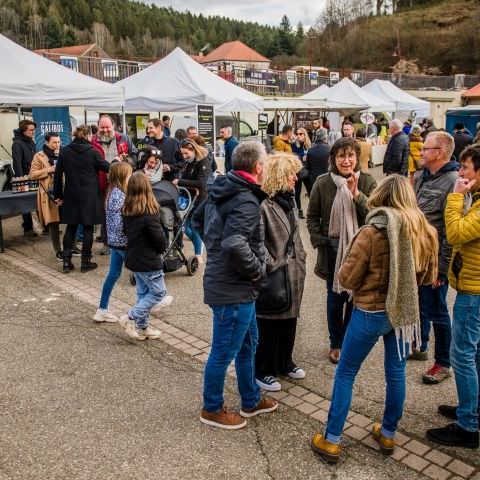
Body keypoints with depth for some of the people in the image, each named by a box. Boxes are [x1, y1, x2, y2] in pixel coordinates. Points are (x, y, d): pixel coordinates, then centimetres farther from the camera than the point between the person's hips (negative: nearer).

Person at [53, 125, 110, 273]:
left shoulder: (64, 151, 1)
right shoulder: (92, 152, -9)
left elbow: (57, 175, 3)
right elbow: (108, 168, -1)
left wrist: (58, 195, 11)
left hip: (71, 196, 3)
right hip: (89, 196, -3)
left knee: (71, 227, 13)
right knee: (88, 228, 6)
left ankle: (66, 262, 11)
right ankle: (85, 262, 10)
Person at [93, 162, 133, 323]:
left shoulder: (113, 192, 7)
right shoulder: (119, 196, -22)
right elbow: (120, 223, -27)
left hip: (114, 241, 9)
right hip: (123, 242, -9)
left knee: (113, 274, 15)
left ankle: (102, 310, 21)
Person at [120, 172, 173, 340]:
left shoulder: (126, 211, -1)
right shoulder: (149, 214, -24)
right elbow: (159, 237, -17)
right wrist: (162, 249, 3)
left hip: (133, 257, 8)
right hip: (148, 260, -8)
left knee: (143, 292, 18)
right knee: (158, 292, 7)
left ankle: (142, 327, 26)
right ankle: (131, 317, 3)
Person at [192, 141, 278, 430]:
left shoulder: (220, 191, 6)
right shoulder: (246, 202, -23)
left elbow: (197, 219, 19)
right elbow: (234, 245, -36)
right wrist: (257, 271, -20)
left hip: (229, 284, 10)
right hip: (234, 290, -10)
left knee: (248, 343, 23)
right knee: (224, 352, 8)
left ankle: (252, 400, 40)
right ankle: (212, 409, 27)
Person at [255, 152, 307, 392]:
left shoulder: (287, 199, 10)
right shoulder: (263, 204, -20)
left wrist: (301, 259, 15)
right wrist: (271, 265, -20)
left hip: (293, 273, 9)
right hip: (273, 276, -9)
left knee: (289, 321, 20)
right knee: (269, 326, 5)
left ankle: (284, 363, 37)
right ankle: (263, 371, 22)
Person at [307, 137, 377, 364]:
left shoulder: (367, 181, -4)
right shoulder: (322, 183, -4)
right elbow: (312, 216, 4)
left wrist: (356, 195, -24)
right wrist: (318, 241, -5)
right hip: (332, 248, 0)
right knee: (336, 297, 9)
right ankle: (336, 344, 27)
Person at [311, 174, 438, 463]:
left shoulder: (372, 233, -19)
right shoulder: (426, 232, -4)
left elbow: (346, 279, -13)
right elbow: (428, 276, 9)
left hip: (371, 313, -5)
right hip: (405, 312, 5)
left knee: (345, 373, 9)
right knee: (396, 373, 18)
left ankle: (332, 441, 15)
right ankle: (388, 435, 34)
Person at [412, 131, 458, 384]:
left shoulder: (452, 182, -20)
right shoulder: (420, 176, 6)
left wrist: (441, 268, -20)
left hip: (434, 259, -8)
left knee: (436, 311, 5)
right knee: (417, 304, 22)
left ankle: (443, 363, 23)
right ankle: (419, 347, 42)